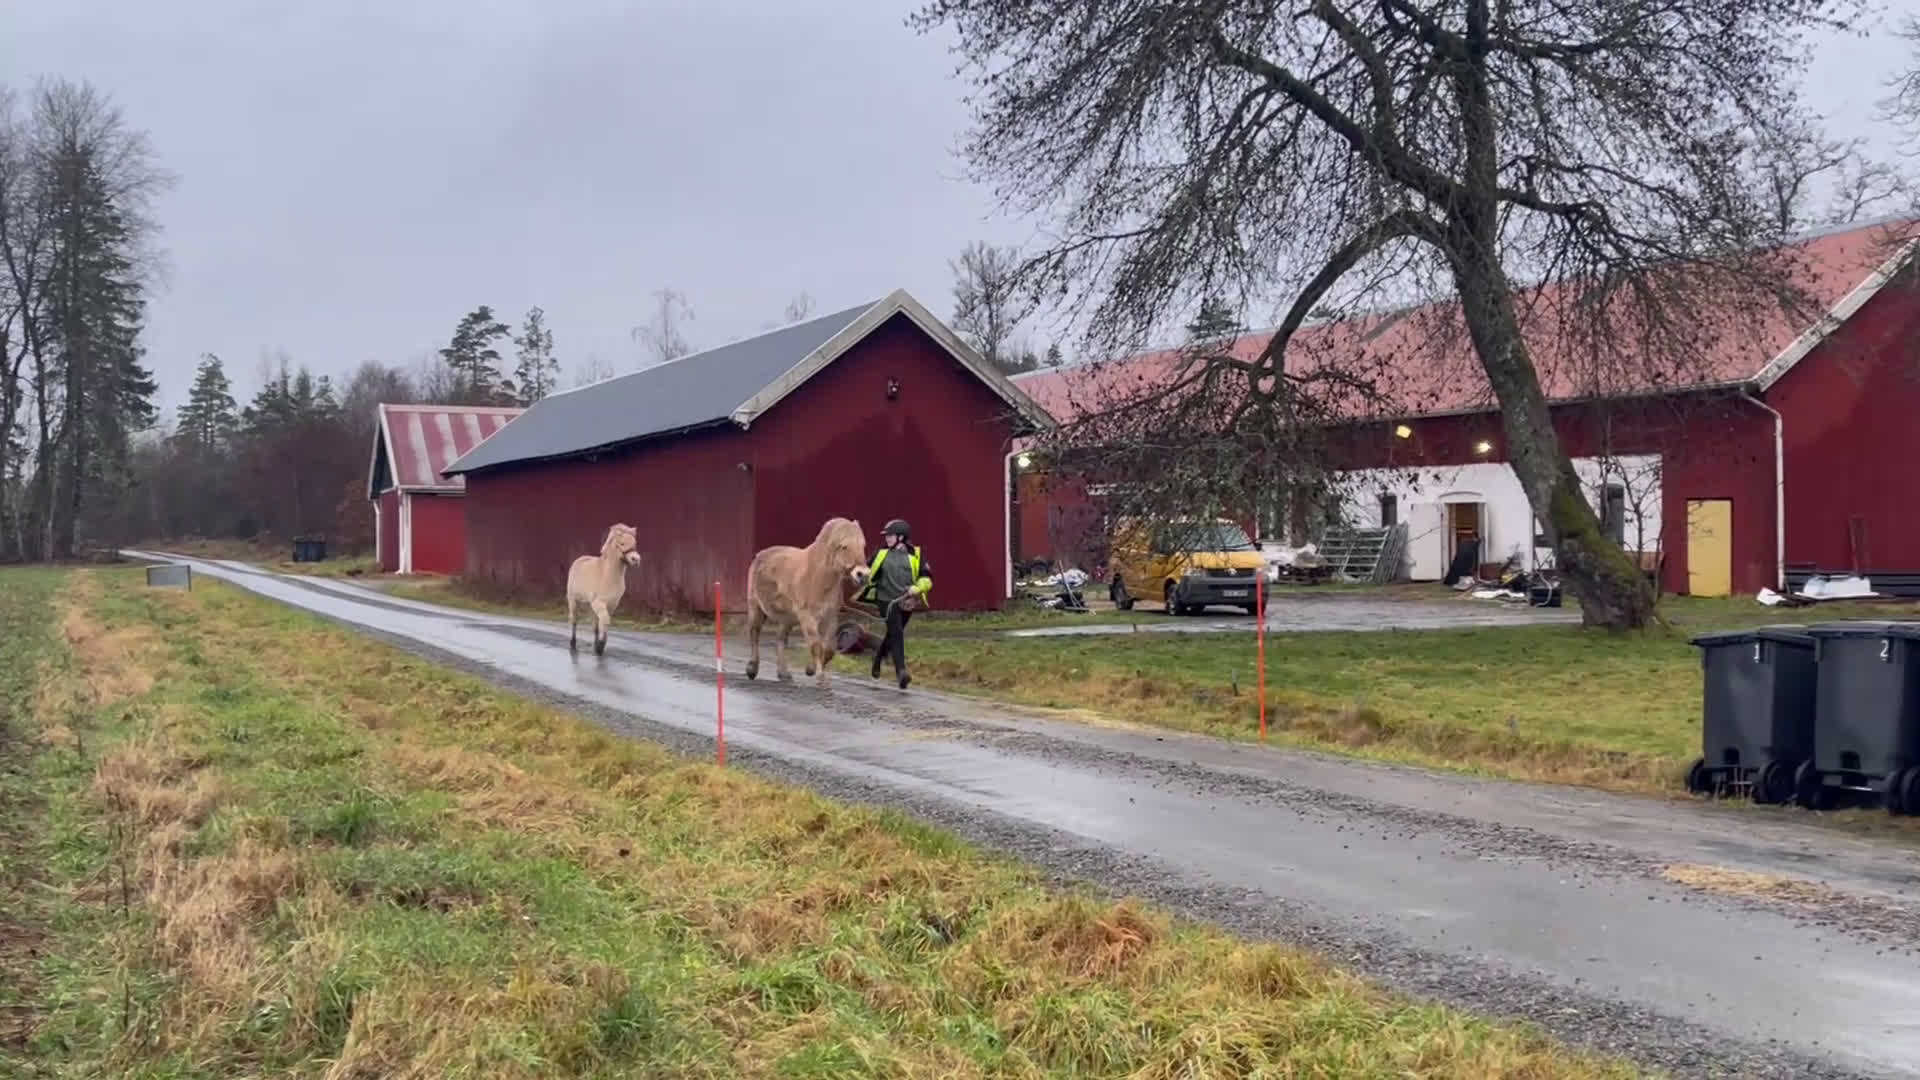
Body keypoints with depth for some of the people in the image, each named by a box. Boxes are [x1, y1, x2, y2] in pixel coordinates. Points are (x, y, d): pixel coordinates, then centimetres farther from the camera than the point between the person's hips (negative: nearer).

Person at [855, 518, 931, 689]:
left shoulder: (916, 555, 0)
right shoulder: (881, 553, 5)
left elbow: (927, 579, 0)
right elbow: (868, 570, 19)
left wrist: (916, 588, -17)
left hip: (906, 602, 2)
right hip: (887, 600, -2)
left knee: (894, 634, 16)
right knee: (896, 633, -15)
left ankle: (878, 656, 44)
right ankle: (901, 671, -19)